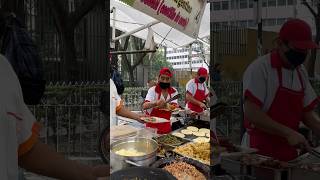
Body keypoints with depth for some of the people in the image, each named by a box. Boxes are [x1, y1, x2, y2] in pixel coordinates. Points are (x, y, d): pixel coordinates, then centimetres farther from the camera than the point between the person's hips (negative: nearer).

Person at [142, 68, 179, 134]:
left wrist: (165, 105, -36)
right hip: (152, 126, -3)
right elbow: (144, 106, -24)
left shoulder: (174, 91, -2)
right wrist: (155, 103, -43)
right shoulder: (152, 90, -11)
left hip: (166, 126, 3)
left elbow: (174, 107, -14)